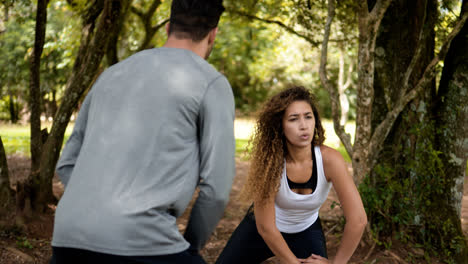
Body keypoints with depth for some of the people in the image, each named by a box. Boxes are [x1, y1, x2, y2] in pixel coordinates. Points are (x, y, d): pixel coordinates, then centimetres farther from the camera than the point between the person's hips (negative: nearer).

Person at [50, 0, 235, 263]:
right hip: (141, 242, -6)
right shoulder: (212, 82, 5)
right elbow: (216, 189, -1)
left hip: (69, 235, 6)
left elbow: (67, 164, 24)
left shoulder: (113, 74, 22)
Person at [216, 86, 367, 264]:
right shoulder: (268, 160, -30)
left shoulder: (329, 159, -29)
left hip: (306, 232, 1)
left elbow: (358, 220, -28)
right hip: (262, 229, 0)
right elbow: (265, 226, -24)